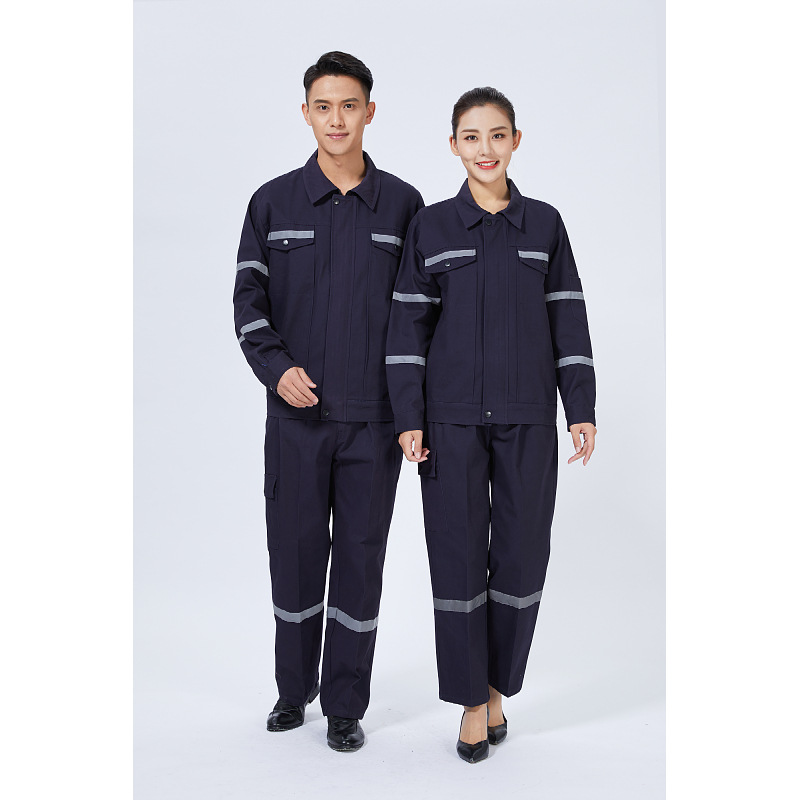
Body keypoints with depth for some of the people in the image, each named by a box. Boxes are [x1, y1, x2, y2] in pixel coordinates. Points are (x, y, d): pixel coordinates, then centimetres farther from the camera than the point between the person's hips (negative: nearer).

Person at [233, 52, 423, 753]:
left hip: (374, 417, 0)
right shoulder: (273, 202, 5)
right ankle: (294, 688, 29)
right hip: (297, 412, 1)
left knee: (360, 559, 6)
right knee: (295, 552, 9)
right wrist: (276, 367, -12)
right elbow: (248, 299, 5)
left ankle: (346, 705, 21)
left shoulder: (403, 204, 5)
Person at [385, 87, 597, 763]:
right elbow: (409, 323, 2)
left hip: (527, 416, 1)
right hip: (452, 416, -1)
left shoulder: (545, 225, 8)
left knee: (522, 552, 4)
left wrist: (582, 409, 2)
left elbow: (569, 320, 7)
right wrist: (409, 417, -5)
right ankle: (472, 700, 16)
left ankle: (499, 686, 23)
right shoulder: (430, 226, 4)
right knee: (458, 553, 1)